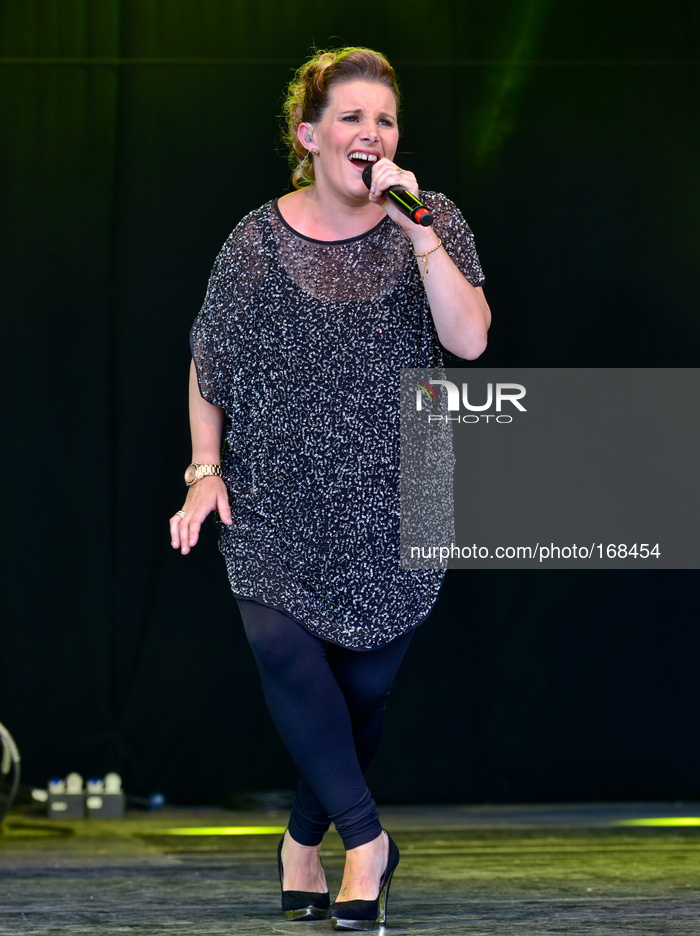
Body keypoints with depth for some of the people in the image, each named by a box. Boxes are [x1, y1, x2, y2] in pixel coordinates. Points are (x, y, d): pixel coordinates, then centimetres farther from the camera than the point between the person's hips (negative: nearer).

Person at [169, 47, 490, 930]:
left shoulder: (432, 224, 0)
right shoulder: (258, 240, 0)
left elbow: (469, 340, -15)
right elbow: (208, 365, 11)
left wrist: (414, 228, -21)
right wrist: (205, 472, 3)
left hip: (391, 509, 1)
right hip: (276, 502, 0)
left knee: (363, 688, 4)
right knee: (282, 646, -24)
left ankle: (303, 840, 29)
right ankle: (366, 839, -15)